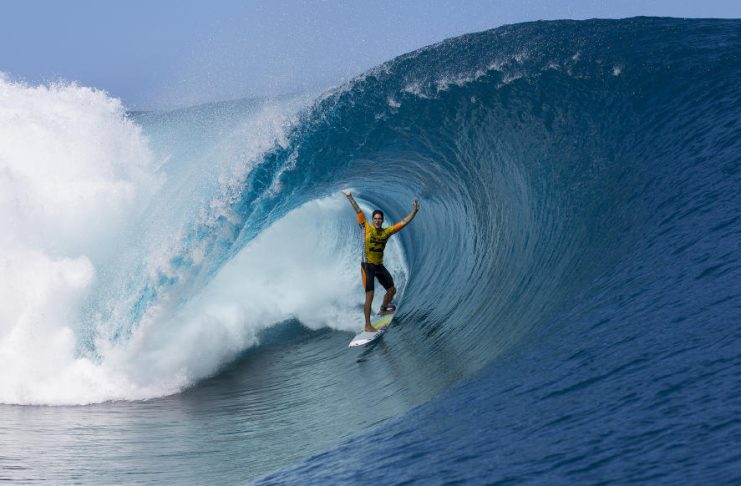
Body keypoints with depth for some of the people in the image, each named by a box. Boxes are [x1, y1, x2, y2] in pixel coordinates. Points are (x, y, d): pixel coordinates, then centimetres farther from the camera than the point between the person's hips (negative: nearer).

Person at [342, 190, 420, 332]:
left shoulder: (387, 231, 2)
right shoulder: (367, 229, -8)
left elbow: (403, 223, 5)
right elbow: (359, 212, -13)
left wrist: (414, 211, 0)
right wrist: (350, 198, -18)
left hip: (379, 266, 6)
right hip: (367, 266, -6)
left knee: (392, 290, 14)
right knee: (369, 295, -11)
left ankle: (383, 310, 42)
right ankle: (367, 326, -6)